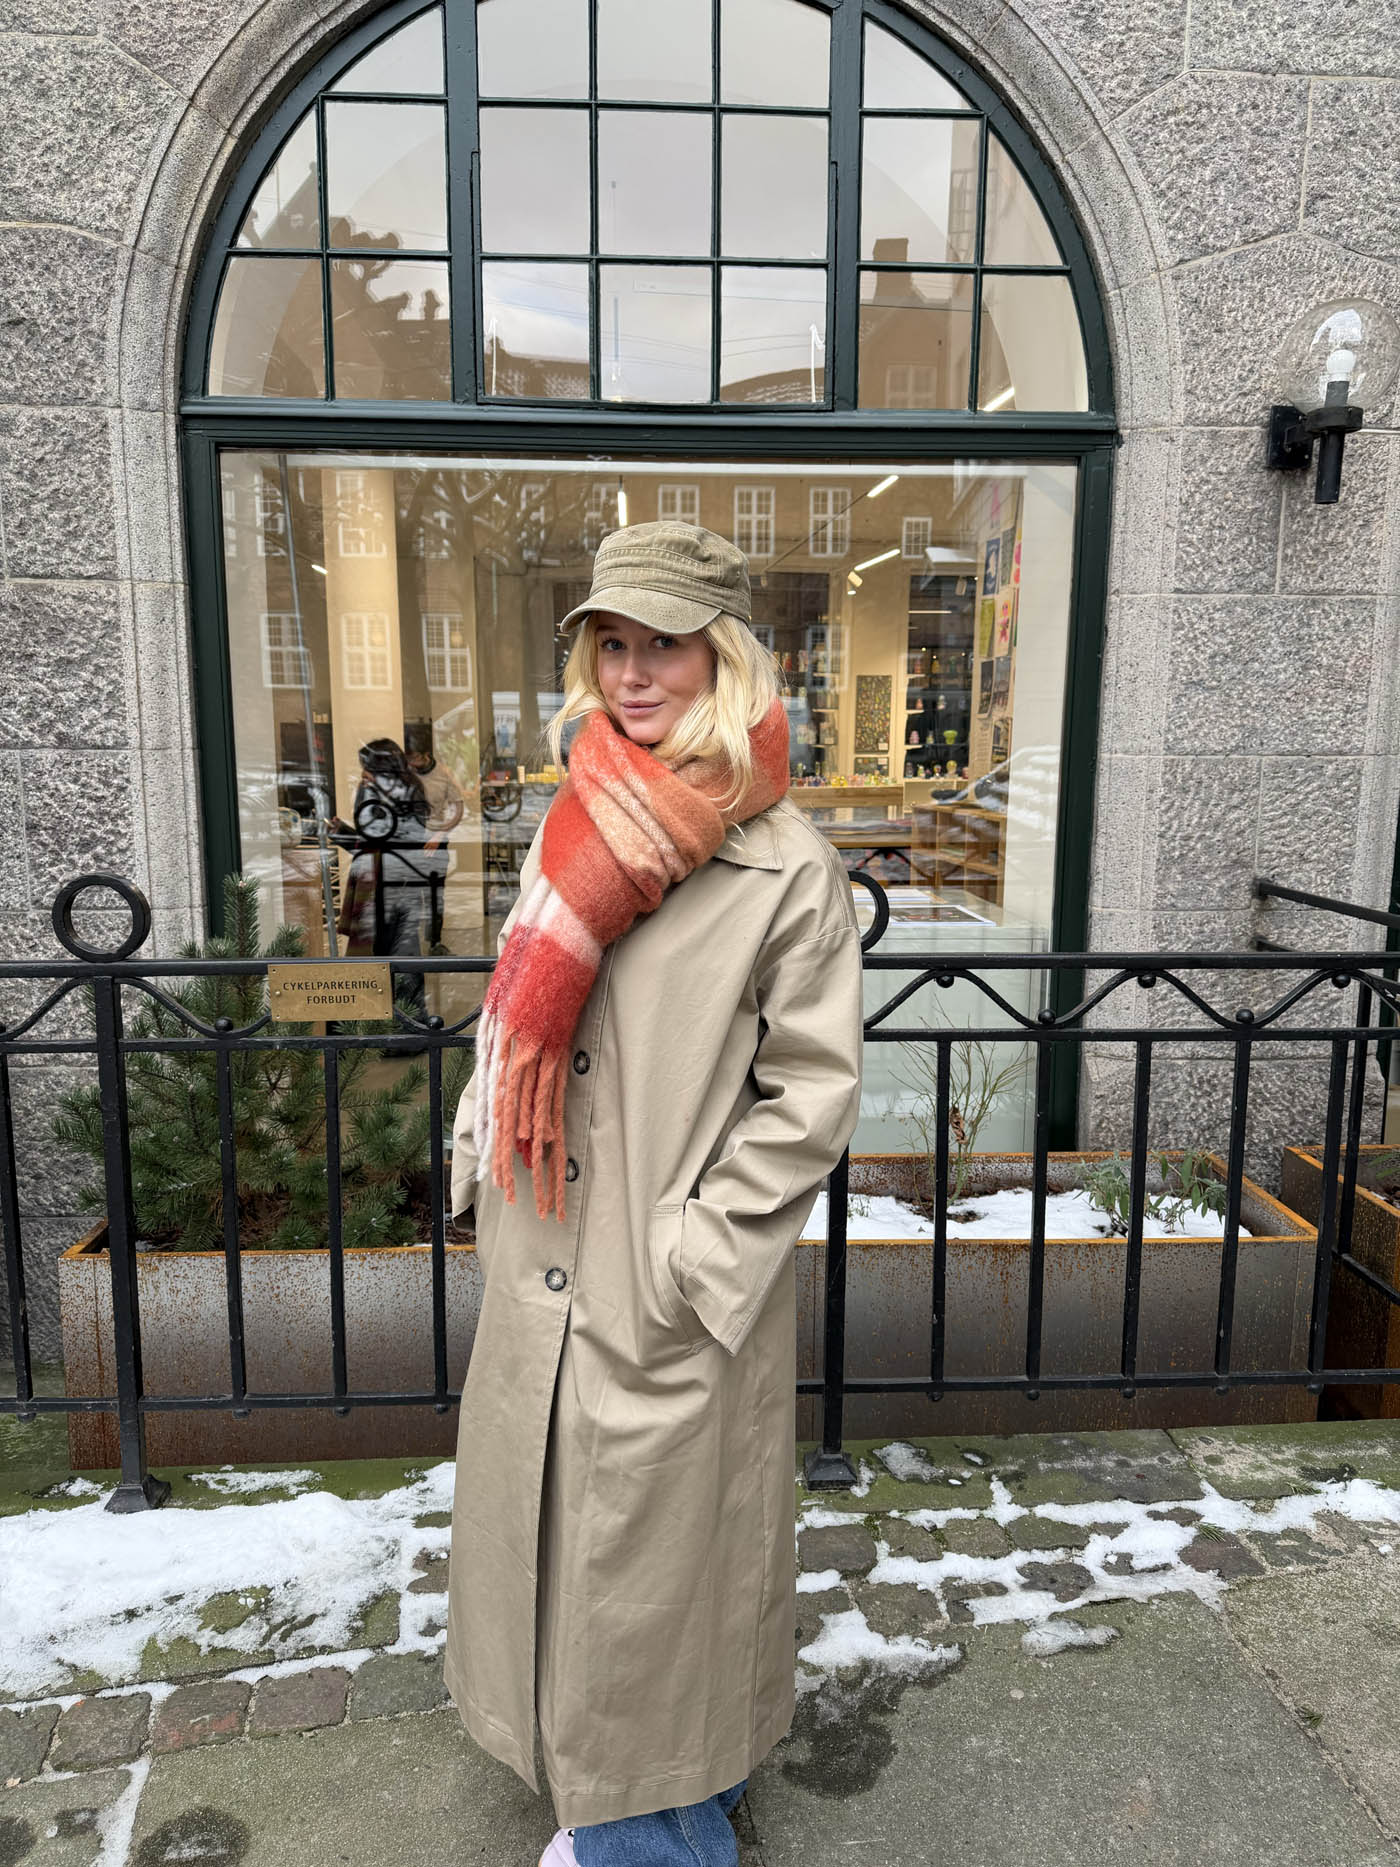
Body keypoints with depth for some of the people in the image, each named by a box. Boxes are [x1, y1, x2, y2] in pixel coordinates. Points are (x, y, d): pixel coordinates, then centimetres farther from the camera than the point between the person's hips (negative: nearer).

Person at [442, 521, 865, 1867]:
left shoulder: (787, 870, -14)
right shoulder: (569, 835, 6)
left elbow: (811, 1095, -14)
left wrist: (690, 1262, -16)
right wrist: (480, 1173, 8)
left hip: (672, 1311, -7)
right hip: (541, 1286, 7)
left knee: (658, 1568, 11)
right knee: (552, 1546, 23)